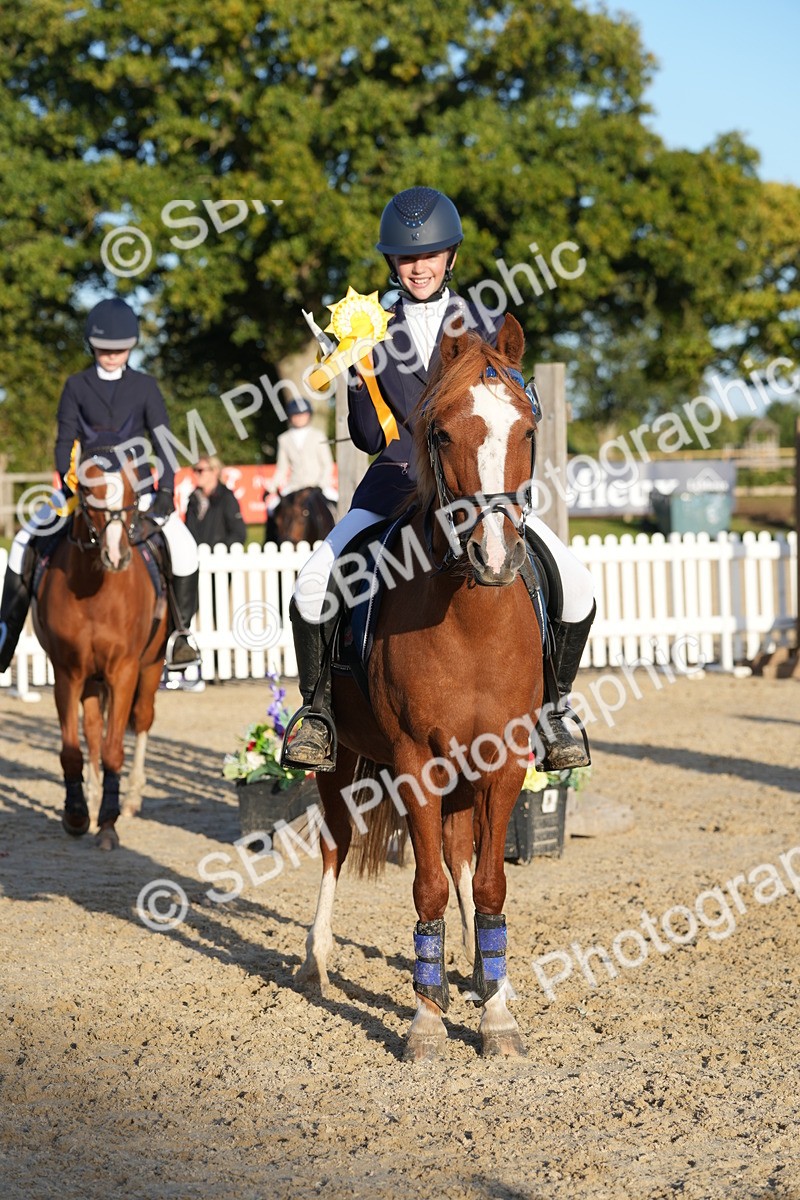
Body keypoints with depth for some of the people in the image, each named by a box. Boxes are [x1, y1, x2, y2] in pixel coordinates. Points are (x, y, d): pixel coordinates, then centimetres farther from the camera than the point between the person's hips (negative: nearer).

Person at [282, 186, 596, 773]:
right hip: (397, 483, 0)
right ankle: (321, 711, -1)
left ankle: (551, 708, 4)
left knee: (574, 585, -16)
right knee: (315, 584, -22)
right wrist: (358, 376, -10)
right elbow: (370, 437, 5)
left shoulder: (486, 327, 9)